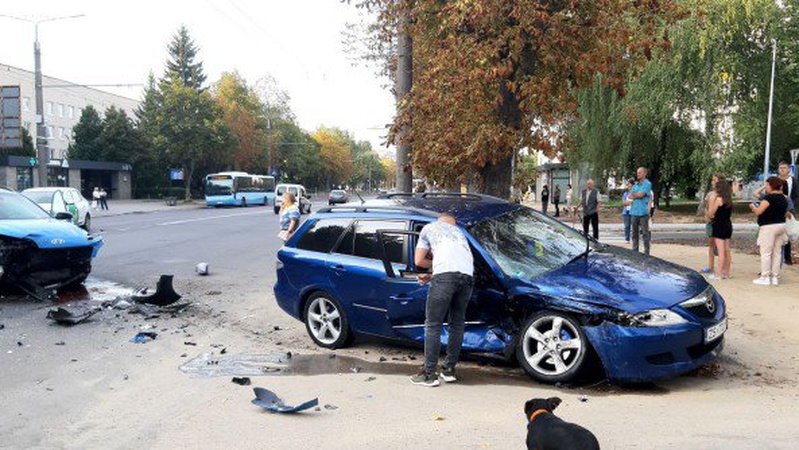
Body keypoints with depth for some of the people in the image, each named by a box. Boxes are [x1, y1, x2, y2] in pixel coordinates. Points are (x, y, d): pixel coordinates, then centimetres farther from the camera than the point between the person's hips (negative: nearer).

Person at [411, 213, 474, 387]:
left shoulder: (429, 228, 28)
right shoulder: (459, 232, 39)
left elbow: (419, 261, 22)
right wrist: (431, 277, 29)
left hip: (445, 274, -5)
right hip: (468, 275, 5)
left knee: (433, 324, 0)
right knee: (457, 323, 16)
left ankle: (429, 374, 1)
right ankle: (449, 369, 21)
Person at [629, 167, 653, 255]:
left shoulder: (647, 184, -3)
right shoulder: (635, 184, 17)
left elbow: (641, 194, -14)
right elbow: (629, 196, 8)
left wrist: (634, 194, 3)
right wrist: (637, 195, -8)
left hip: (643, 212, -6)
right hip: (634, 211, 6)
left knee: (645, 233, -3)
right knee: (635, 232, 11)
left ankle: (646, 252, 1)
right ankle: (635, 250, 18)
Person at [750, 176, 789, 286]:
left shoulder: (769, 197, -15)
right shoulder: (783, 198, 12)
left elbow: (758, 211, -19)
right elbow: (785, 213, 22)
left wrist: (752, 206, 0)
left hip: (769, 226, -8)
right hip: (781, 225, 8)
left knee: (766, 252, -3)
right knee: (776, 252, 11)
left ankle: (765, 277, -2)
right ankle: (775, 277, 14)